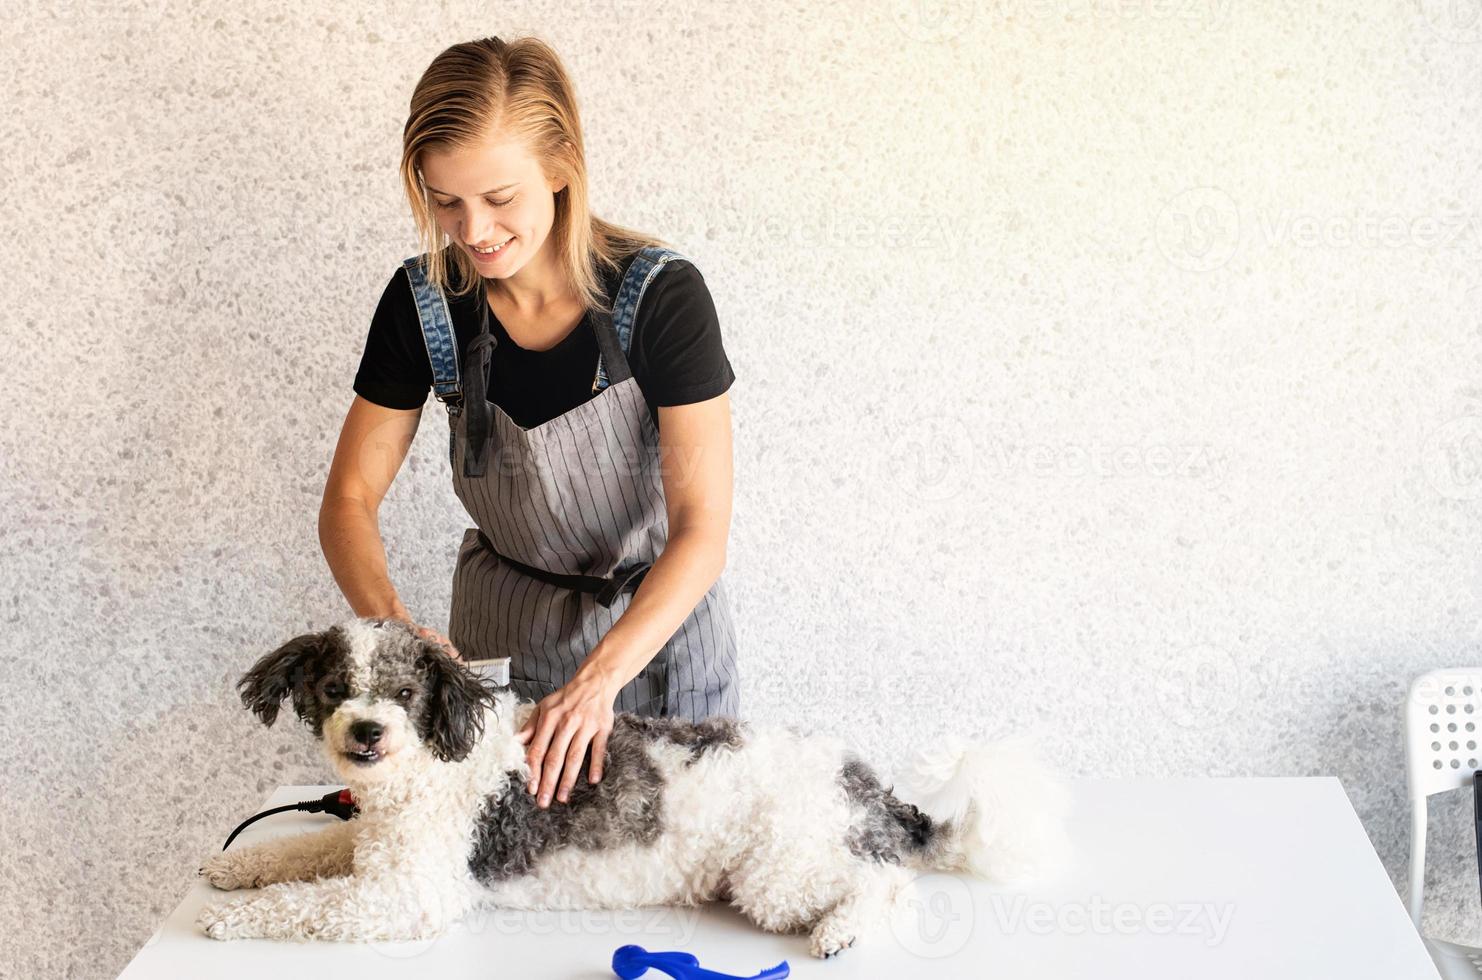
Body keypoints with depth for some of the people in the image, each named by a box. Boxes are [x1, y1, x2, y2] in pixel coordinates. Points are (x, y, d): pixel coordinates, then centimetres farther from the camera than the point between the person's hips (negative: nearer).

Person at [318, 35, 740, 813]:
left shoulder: (660, 296, -23)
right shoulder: (424, 303, -14)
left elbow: (702, 531, -25)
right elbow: (349, 499, -8)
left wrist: (597, 679, -37)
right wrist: (394, 628, -28)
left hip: (659, 621, -2)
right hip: (503, 630, 2)